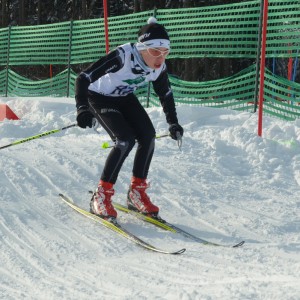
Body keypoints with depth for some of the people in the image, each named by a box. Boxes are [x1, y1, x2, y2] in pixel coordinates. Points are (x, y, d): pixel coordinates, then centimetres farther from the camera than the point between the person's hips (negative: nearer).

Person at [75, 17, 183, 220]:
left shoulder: (159, 67, -16)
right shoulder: (123, 56, -36)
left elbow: (166, 95, 6)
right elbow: (83, 78, -37)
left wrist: (173, 123, 6)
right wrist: (82, 108, -49)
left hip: (125, 98, 6)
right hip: (99, 98, -6)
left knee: (148, 135, -12)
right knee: (125, 140, -23)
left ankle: (137, 193, 3)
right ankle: (101, 196, -13)